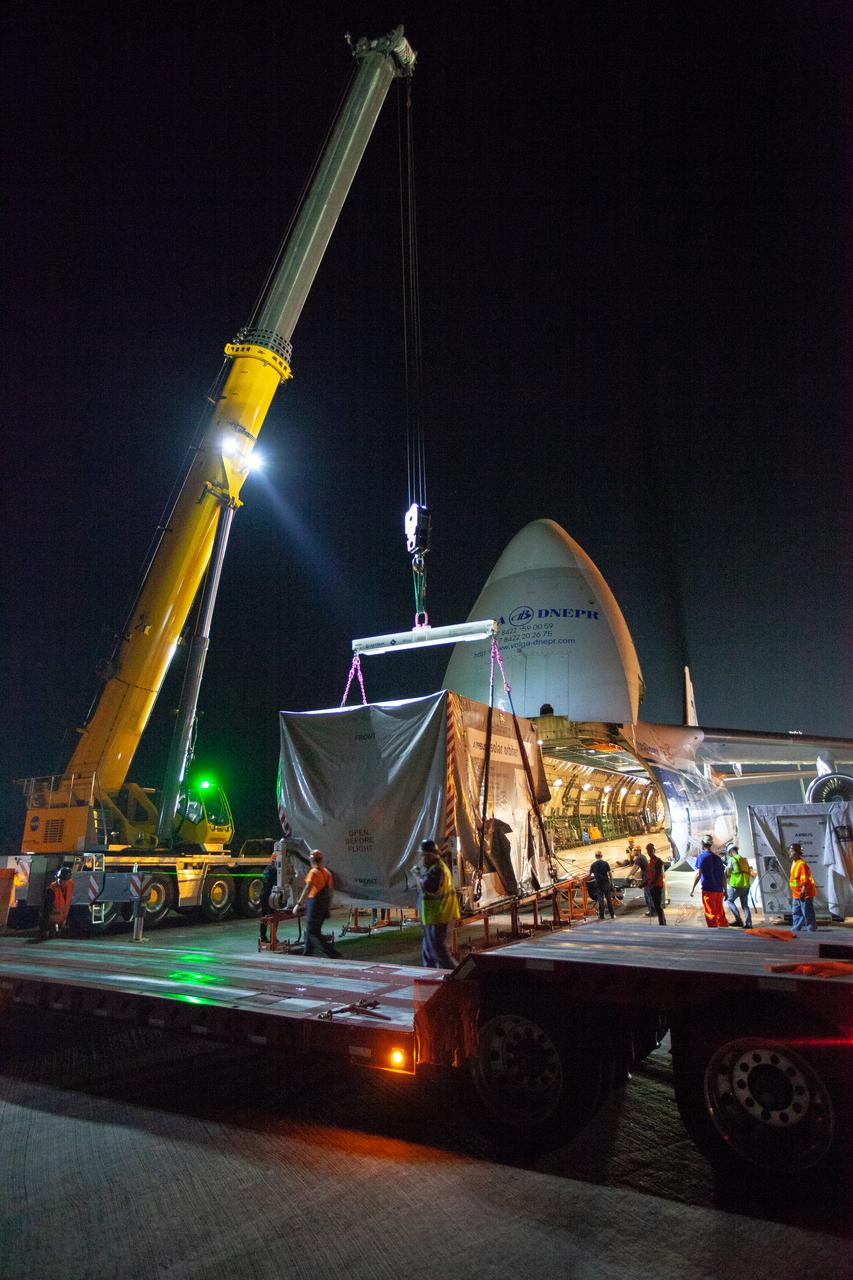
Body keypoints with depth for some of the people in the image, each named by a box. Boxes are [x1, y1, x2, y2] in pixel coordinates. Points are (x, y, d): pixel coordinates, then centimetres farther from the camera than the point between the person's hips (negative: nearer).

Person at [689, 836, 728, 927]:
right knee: (720, 913, 13)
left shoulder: (702, 856, -5)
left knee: (710, 914, -1)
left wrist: (692, 888, -8)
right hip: (719, 890, 6)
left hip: (708, 890, -6)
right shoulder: (717, 857, 12)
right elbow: (723, 876, 12)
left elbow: (698, 874, -13)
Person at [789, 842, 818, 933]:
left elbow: (805, 880, -25)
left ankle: (812, 930, 7)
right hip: (796, 895, 10)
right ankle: (795, 929, 24)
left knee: (808, 914, -2)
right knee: (796, 913, 16)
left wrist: (803, 892, -29)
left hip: (805, 895, -10)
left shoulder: (802, 864, -21)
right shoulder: (794, 863, 10)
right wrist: (793, 893, 23)